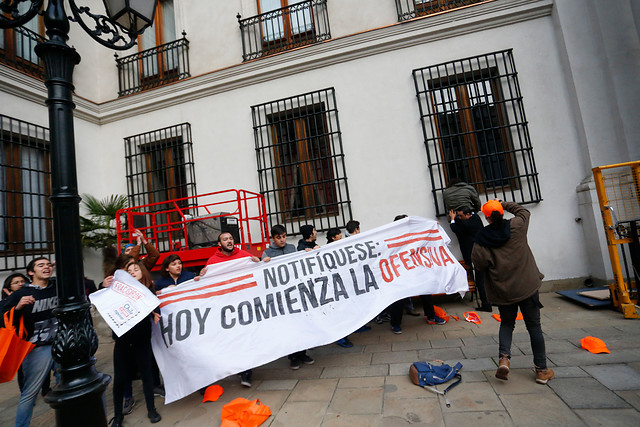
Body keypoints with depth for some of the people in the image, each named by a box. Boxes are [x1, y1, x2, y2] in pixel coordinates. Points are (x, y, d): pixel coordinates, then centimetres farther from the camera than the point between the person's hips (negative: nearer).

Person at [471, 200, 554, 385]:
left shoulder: (482, 238, -10)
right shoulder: (517, 226, -5)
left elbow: (480, 263, -12)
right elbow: (524, 211, 16)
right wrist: (505, 204, 20)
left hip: (502, 290, 0)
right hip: (527, 286, 1)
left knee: (507, 323, 19)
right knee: (534, 327, 12)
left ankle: (504, 358, 0)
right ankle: (541, 370, 23)